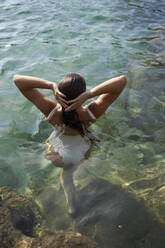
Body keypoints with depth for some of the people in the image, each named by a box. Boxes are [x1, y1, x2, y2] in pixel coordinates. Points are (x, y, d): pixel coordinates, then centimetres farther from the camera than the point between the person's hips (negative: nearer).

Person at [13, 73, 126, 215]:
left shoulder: (51, 111, -42)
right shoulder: (91, 113, -42)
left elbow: (18, 80, -39)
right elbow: (122, 80, -42)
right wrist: (90, 94, -55)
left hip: (58, 154, 0)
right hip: (81, 153, 0)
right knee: (67, 175, 37)